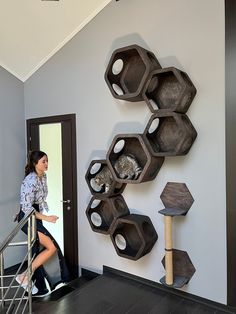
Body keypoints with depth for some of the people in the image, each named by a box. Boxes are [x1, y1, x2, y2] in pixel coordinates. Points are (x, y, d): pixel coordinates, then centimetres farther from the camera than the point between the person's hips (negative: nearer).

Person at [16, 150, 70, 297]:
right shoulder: (30, 181, -23)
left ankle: (37, 288, 27)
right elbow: (26, 207, -25)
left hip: (36, 217, 9)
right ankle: (25, 276, 2)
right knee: (52, 247, -9)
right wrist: (46, 218, -24)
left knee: (38, 251, 14)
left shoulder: (43, 177, 5)